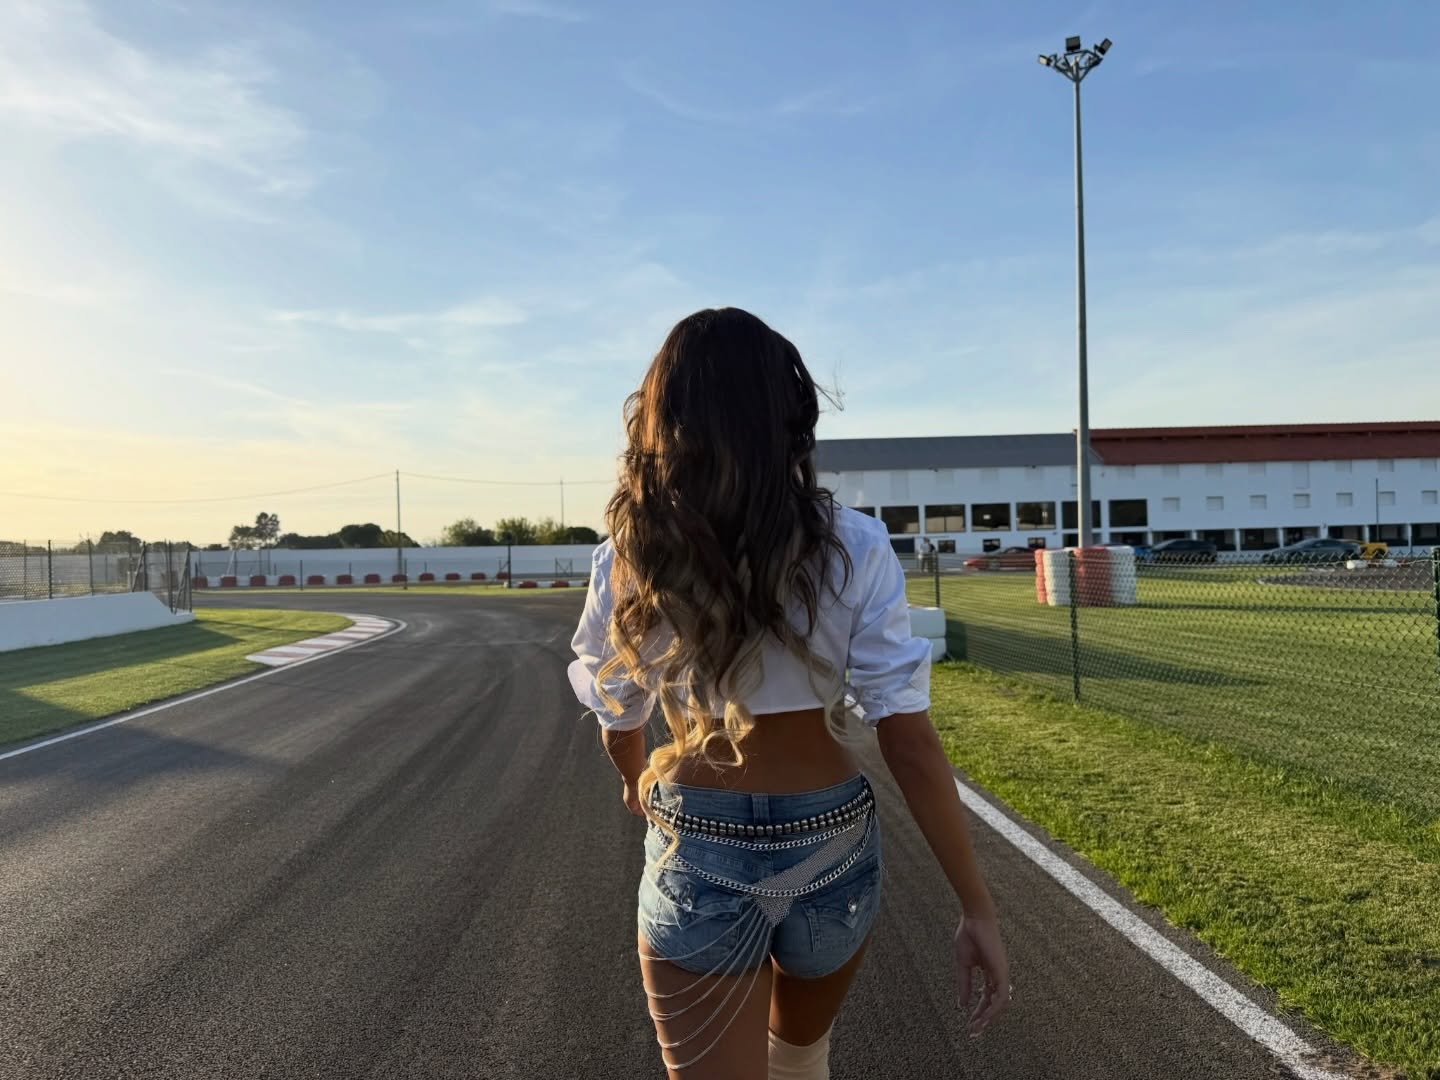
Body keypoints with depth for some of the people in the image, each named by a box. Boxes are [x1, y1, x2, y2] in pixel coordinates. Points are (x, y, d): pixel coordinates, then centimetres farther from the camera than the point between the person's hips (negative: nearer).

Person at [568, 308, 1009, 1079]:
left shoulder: (630, 558, -10)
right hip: (829, 848, 2)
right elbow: (908, 742, -15)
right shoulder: (851, 547, -14)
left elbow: (618, 723, 4)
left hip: (695, 857, -1)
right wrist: (977, 908, -6)